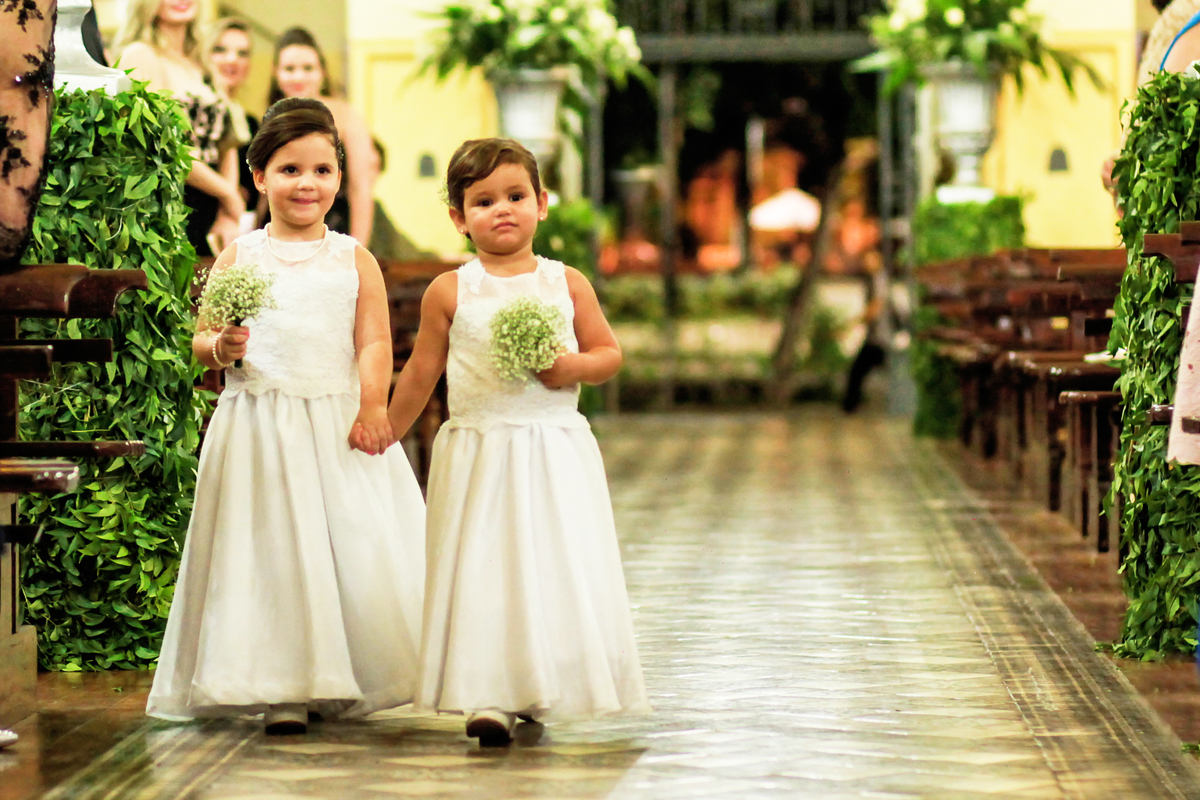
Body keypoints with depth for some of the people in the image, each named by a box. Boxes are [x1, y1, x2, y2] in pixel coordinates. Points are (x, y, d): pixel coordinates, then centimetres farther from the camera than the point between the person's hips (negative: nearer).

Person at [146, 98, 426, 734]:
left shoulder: (354, 260, 8)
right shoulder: (238, 258, 7)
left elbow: (374, 341, 1)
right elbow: (201, 339, 8)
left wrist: (372, 406, -14)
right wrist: (221, 346, -15)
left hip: (340, 422, 1)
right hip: (259, 425, -1)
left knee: (356, 548, -2)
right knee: (272, 552, -2)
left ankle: (339, 686, 11)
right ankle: (282, 690, 4)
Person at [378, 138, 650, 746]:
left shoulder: (568, 284, 4)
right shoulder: (450, 292, 1)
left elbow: (609, 353, 8)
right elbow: (420, 373, 10)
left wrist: (575, 366, -13)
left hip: (557, 452, 2)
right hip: (478, 455, -1)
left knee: (559, 569, 1)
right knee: (482, 569, -8)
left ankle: (537, 690, 13)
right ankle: (486, 696, -10)